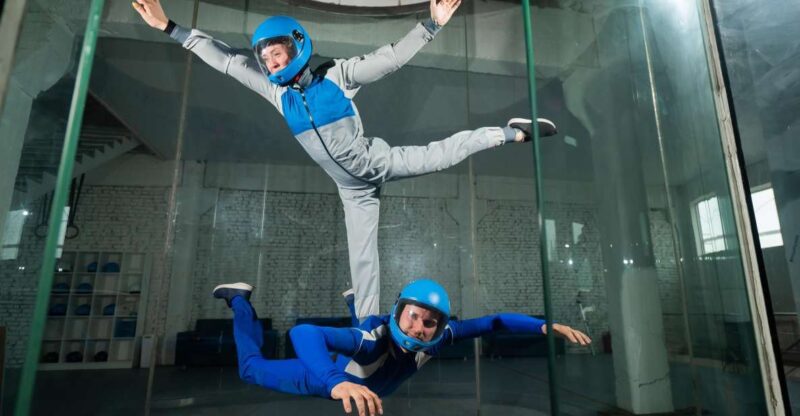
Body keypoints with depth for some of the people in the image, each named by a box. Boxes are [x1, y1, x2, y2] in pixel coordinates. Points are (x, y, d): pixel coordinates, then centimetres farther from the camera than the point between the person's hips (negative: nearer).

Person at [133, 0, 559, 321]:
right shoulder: (275, 90, 1)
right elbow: (225, 59, 6)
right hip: (354, 192, 3)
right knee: (361, 261, 4)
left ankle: (512, 132, 14)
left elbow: (391, 57, -14)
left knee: (442, 153, -10)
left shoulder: (336, 75, -11)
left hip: (381, 162, -2)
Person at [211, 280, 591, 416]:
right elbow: (303, 332, -62)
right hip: (330, 380, -5)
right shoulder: (374, 337, -48)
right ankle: (240, 300, 29)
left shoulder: (440, 336, -34)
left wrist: (545, 326, -43)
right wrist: (336, 383, -79)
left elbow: (494, 322, -29)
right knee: (252, 367, 12)